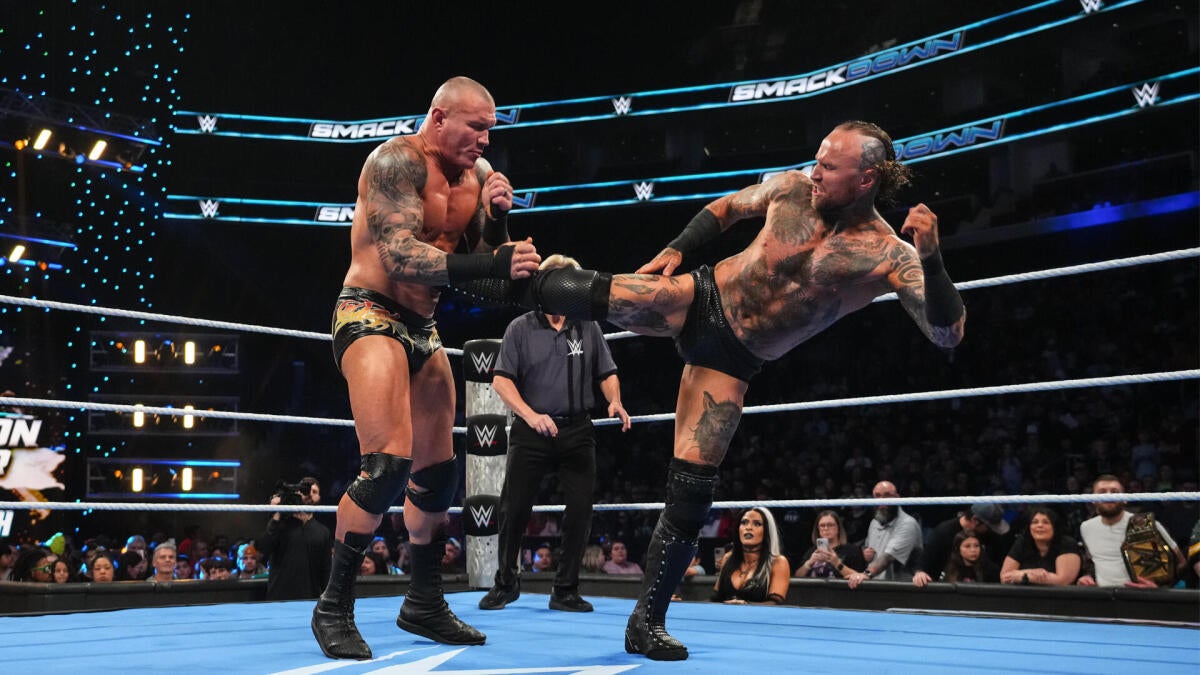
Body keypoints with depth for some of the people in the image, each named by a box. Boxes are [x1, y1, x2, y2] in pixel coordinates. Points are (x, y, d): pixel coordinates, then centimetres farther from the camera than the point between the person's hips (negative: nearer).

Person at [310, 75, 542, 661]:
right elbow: (401, 256, -26)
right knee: (389, 463, -21)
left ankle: (424, 603, 26)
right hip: (370, 316, -8)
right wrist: (491, 265, -32)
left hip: (422, 328, 9)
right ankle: (334, 607, -6)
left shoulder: (476, 173, 9)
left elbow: (479, 261, 11)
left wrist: (498, 218, -8)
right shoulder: (397, 161, -15)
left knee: (438, 472, 11)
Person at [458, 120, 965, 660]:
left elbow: (948, 334, -25)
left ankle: (648, 620, 9)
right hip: (701, 298, 2)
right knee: (590, 294, -23)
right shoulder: (790, 188, -6)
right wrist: (675, 250, 2)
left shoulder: (888, 255, -16)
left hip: (731, 356, -2)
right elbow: (725, 208, 14)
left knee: (692, 486, -6)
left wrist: (931, 257, -39)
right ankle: (487, 283, 1)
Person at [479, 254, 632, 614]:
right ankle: (506, 583, 20)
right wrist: (530, 415, -15)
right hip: (530, 432, -2)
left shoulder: (588, 328, 9)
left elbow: (606, 373, 16)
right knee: (514, 509, -1)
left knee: (579, 511, 0)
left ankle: (565, 590, 13)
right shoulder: (520, 328, 3)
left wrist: (614, 401, -5)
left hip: (577, 432, 2)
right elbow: (501, 379, -2)